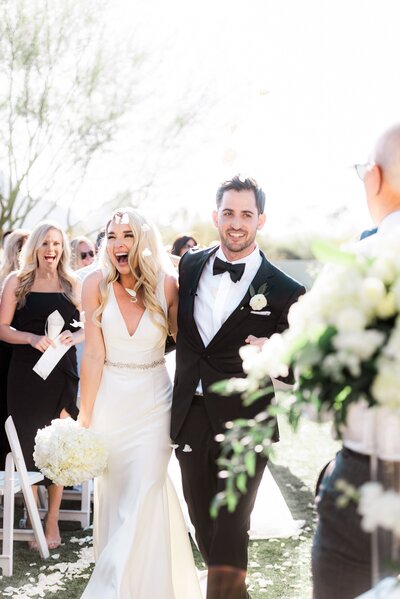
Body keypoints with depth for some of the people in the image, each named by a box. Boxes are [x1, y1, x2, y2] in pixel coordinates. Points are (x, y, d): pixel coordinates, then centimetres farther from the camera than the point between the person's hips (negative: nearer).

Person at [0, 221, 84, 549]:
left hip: (62, 374, 1)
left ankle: (53, 520, 12)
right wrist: (33, 338, -18)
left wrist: (75, 336, -11)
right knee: (29, 442, 2)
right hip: (26, 374, -1)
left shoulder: (72, 284, 8)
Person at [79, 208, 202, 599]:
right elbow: (93, 356, -9)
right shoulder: (96, 285, -9)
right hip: (110, 402, 1)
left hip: (154, 404, -1)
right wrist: (85, 416, -9)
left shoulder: (167, 285, -10)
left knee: (142, 499, -4)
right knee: (111, 493, 13)